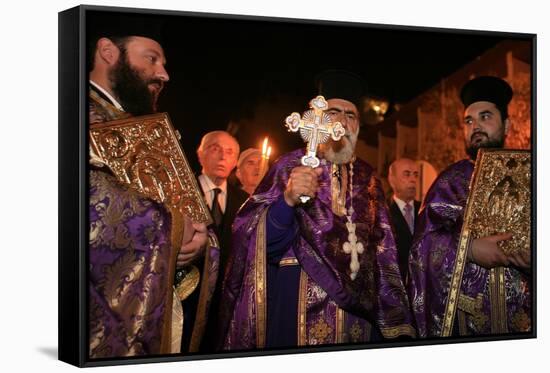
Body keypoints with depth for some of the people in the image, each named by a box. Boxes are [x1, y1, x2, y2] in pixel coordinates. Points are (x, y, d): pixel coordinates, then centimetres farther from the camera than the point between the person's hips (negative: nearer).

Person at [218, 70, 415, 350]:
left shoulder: (365, 178, 12)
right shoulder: (291, 167, 0)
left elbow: (381, 250, 15)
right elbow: (262, 242, -10)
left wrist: (394, 325, 8)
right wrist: (288, 199, -29)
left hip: (360, 306, 4)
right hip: (300, 309, -4)